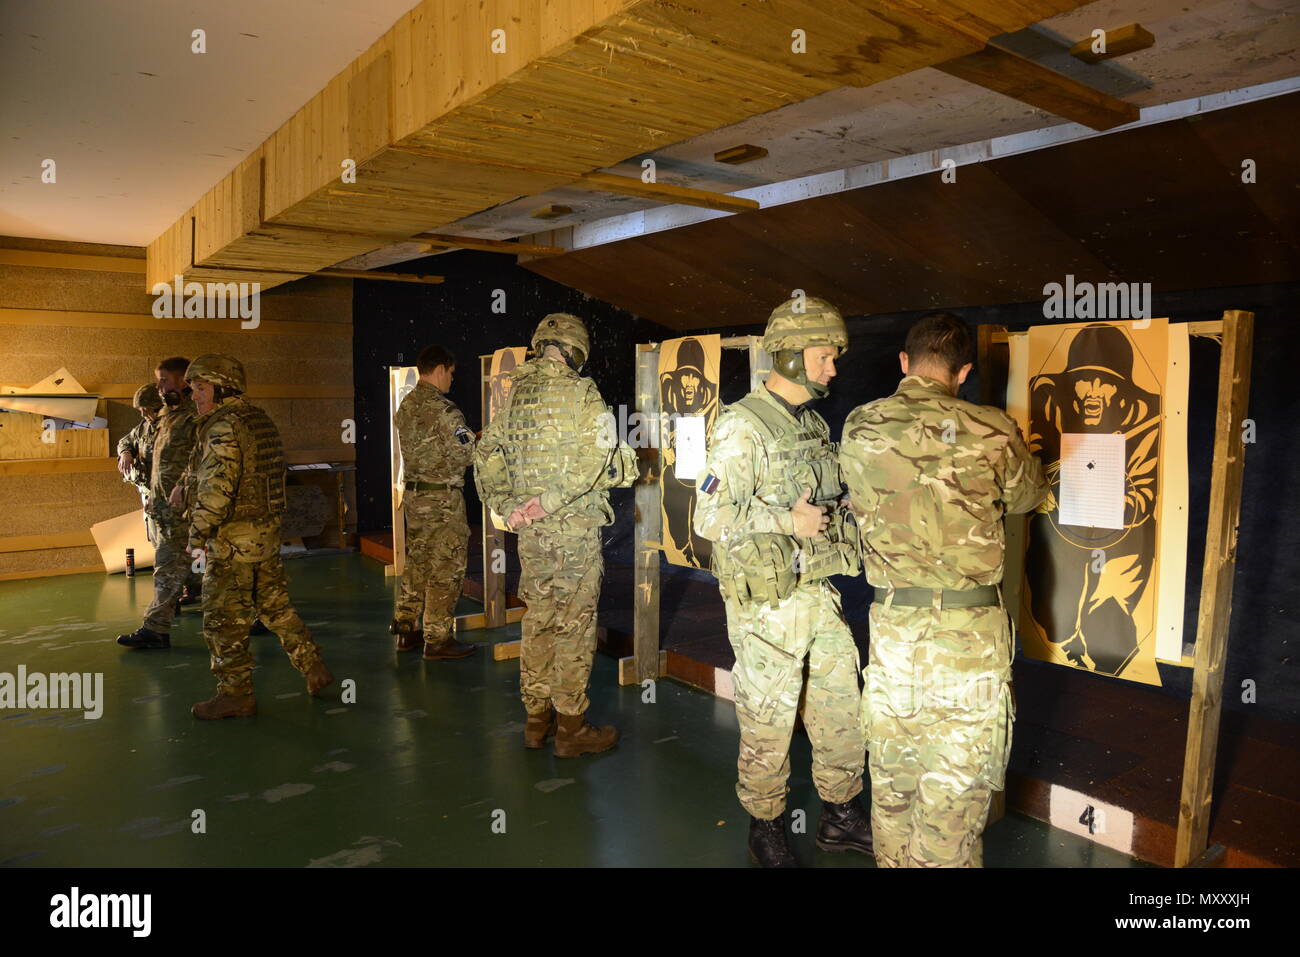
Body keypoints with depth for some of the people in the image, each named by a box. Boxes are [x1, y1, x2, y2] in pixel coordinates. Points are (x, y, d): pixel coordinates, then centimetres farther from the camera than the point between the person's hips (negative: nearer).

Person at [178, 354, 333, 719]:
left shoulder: (223, 427, -17)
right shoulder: (261, 421, 12)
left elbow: (216, 487, -23)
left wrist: (198, 533, -14)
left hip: (231, 539, -9)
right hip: (267, 533, 9)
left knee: (224, 620, 2)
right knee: (275, 606, 18)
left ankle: (235, 694, 11)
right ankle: (313, 666, 22)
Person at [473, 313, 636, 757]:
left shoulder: (514, 394, 10)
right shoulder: (579, 392, -11)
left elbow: (486, 456, 13)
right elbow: (600, 458, -20)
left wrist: (506, 506, 10)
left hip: (531, 532, 7)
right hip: (575, 528, -6)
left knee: (538, 621, 16)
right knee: (574, 626, 3)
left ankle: (536, 720, 27)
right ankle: (571, 728, 13)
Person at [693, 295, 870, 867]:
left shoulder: (813, 424, 11)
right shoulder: (742, 428, -16)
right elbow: (710, 518, -21)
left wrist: (838, 520, 4)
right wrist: (788, 521, -21)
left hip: (819, 594, 8)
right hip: (767, 604, -8)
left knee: (841, 705, 16)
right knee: (768, 721, 7)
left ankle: (841, 817, 36)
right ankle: (766, 828, 29)